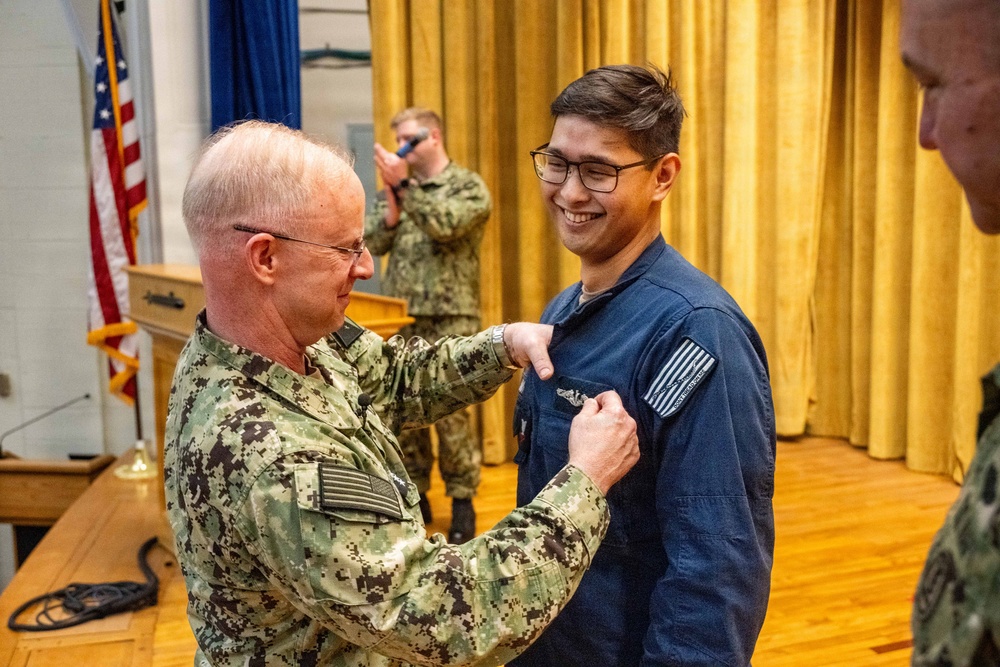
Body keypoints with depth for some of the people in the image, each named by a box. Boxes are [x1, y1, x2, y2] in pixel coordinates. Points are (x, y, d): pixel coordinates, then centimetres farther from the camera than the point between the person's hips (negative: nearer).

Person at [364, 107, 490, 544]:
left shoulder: (469, 186, 0)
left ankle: (462, 502, 10)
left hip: (450, 318, -5)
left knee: (450, 412, -3)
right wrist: (392, 198, -10)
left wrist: (404, 186, -20)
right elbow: (374, 242, 4)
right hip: (400, 317, 5)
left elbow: (445, 225, -18)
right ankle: (414, 495, 21)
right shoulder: (396, 188, 14)